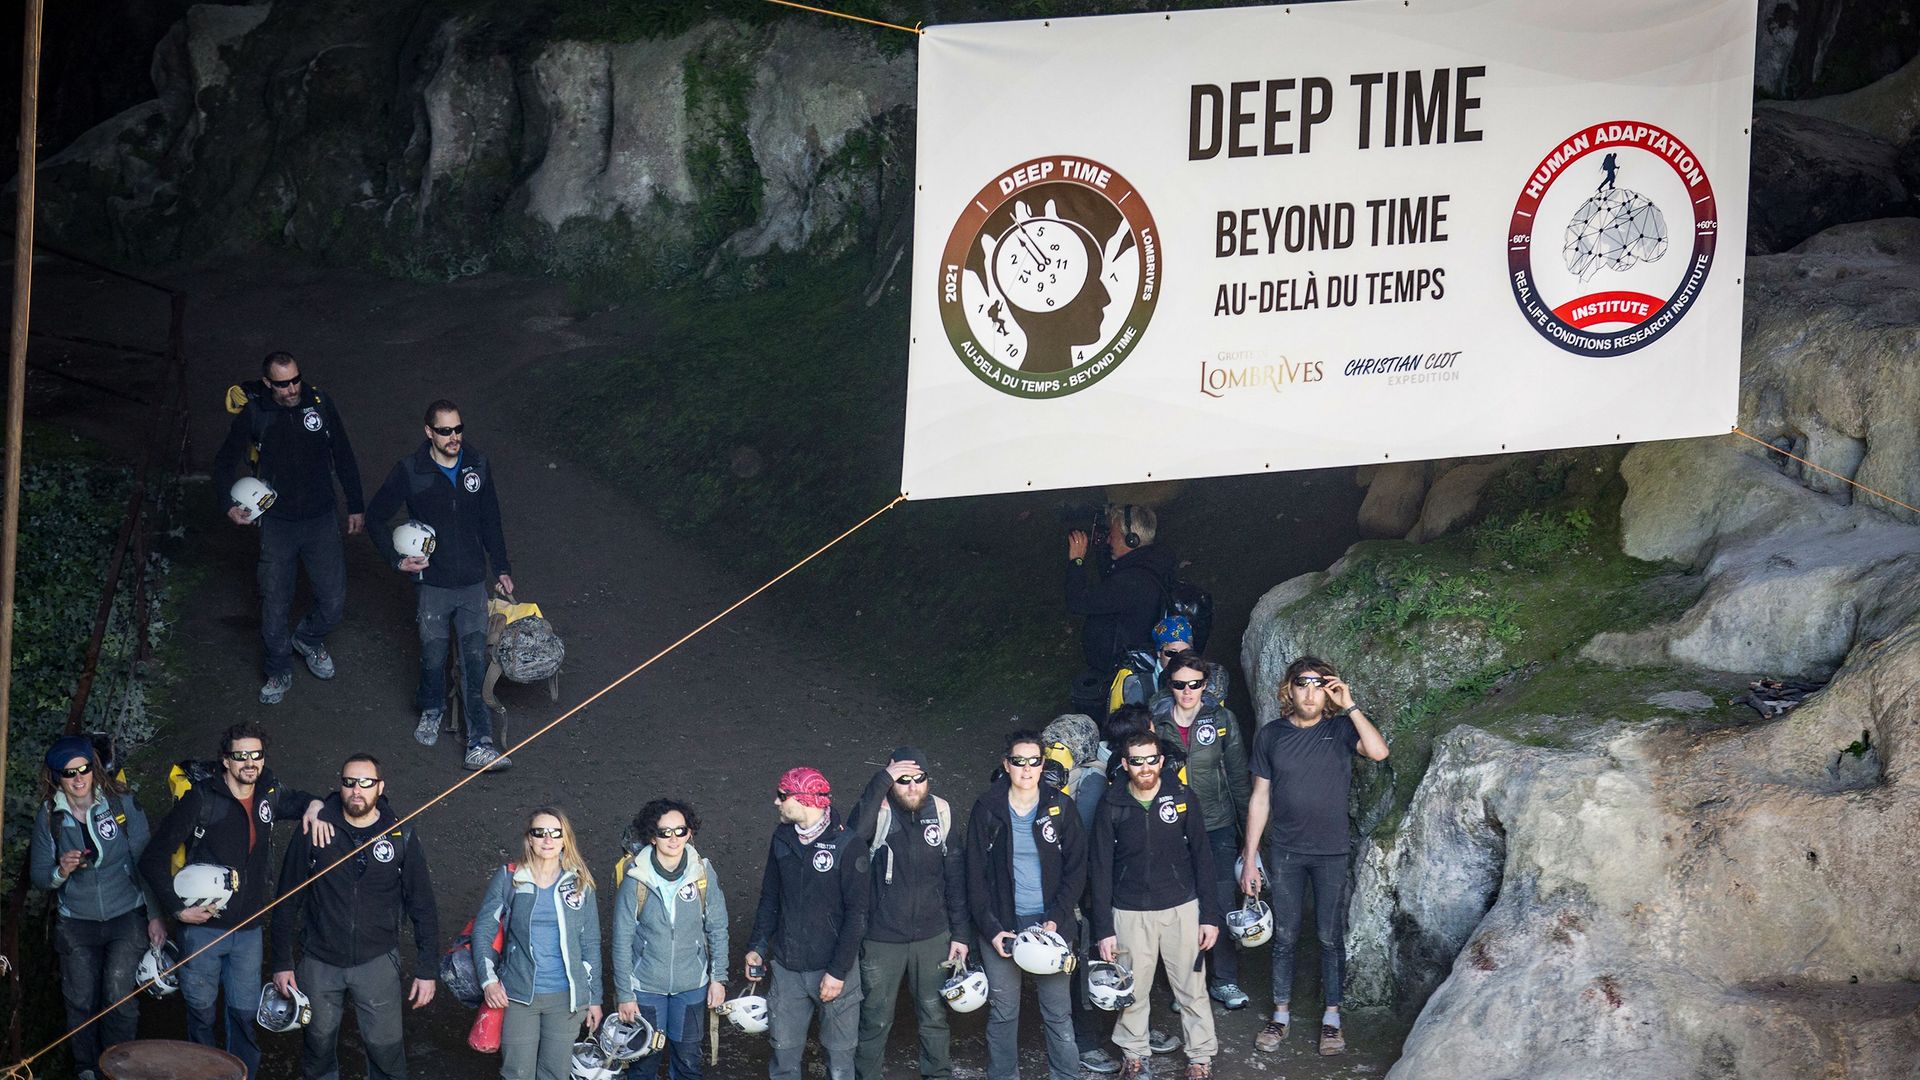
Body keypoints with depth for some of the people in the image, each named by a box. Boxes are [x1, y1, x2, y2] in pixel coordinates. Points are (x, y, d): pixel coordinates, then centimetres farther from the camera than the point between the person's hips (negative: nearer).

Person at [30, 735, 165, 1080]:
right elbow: (37, 875, 3)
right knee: (81, 1003, 4)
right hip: (76, 923, 2)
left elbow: (145, 862, -2)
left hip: (127, 918, -2)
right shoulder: (48, 817, -2)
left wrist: (155, 915, -5)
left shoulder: (122, 804, -6)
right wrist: (61, 871, -20)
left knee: (120, 997, -14)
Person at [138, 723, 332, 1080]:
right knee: (201, 1008, 10)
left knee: (245, 1011, 7)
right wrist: (179, 908, -11)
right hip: (203, 926, -3)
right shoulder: (201, 800, -13)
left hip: (248, 928, 3)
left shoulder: (269, 794, 1)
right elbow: (153, 858, -10)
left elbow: (301, 800, 23)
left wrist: (315, 807, -2)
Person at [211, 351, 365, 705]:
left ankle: (309, 639, 37)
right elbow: (226, 461, 2)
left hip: (322, 521, 1)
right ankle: (279, 672, 27)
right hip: (277, 525, -1)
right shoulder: (253, 413, -11)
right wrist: (228, 503, -15)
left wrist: (356, 506, 9)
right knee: (274, 608, 4)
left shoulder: (319, 402, -8)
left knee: (334, 603, 4)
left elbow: (343, 455, 5)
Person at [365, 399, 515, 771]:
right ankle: (430, 710, 38)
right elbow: (376, 517, 4)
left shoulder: (478, 465, 0)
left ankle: (479, 746, -10)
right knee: (434, 658, 5)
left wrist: (501, 569, 13)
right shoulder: (410, 472, -9)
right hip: (432, 583, -2)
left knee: (475, 660, -6)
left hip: (473, 585, 2)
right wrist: (396, 559, -5)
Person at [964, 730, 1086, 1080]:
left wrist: (1056, 919, -9)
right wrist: (991, 929, -7)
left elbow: (1076, 868, 2)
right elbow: (976, 875, 1)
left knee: (1058, 1010, 1)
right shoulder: (987, 809, 0)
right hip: (1001, 923, 0)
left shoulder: (1060, 807, 1)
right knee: (1002, 1010, 4)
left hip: (1049, 923, 0)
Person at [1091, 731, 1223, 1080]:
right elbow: (1100, 869, 0)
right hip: (1130, 914, 0)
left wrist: (1210, 916, -1)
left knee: (1192, 988, 5)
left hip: (1181, 908, 0)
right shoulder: (1111, 807, -4)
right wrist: (1104, 929, -3)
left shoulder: (1182, 797, -3)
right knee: (1133, 991, 7)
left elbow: (1202, 857, 2)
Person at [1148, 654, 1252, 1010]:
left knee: (1222, 901, 0)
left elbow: (1238, 775, 3)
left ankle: (1225, 980, 13)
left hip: (1217, 824, 0)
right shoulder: (1156, 721, -2)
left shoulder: (1222, 719, -3)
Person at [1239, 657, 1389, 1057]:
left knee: (1330, 937, 6)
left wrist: (1349, 706, -21)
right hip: (1285, 853, 1)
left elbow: (1378, 752, -24)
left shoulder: (1341, 729, -4)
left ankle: (1332, 1017, 16)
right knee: (1284, 935, 8)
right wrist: (1250, 857, 2)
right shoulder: (1271, 736, 0)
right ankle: (1281, 1014, 19)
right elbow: (1260, 798, 4)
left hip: (1331, 854, -1)